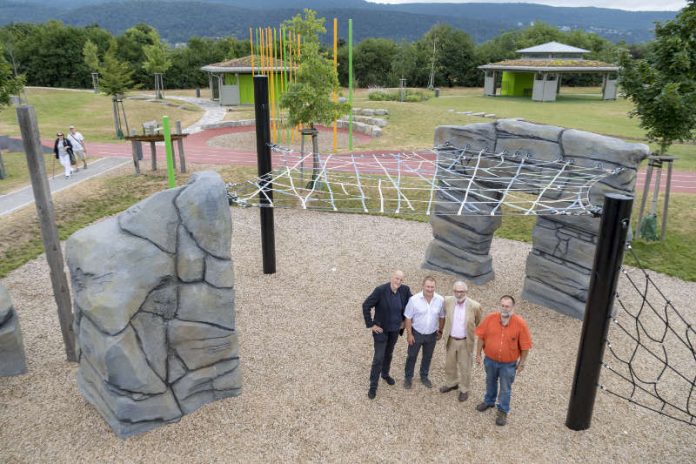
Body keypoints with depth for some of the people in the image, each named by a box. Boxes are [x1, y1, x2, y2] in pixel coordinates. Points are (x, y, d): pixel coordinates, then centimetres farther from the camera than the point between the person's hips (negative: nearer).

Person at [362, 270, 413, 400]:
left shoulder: (405, 290, -12)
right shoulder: (380, 290, -25)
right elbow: (366, 306, -20)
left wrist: (405, 320, 5)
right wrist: (371, 324, -18)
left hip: (395, 329, 5)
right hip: (381, 329, -4)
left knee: (389, 354, 24)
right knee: (378, 357, 0)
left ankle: (385, 374, 48)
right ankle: (373, 386, 15)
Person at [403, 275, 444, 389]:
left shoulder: (440, 300, -13)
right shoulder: (414, 299, -21)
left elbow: (442, 317, 2)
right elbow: (408, 318, -13)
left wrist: (440, 331, 8)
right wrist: (409, 334, -11)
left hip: (432, 335, 3)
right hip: (416, 334, -2)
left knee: (428, 357, 20)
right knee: (412, 356, 13)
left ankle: (424, 377, 42)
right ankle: (408, 377, 33)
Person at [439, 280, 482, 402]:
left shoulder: (474, 306, -22)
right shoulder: (447, 301, -15)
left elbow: (478, 324, -3)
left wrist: (471, 334, 7)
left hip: (465, 342, -3)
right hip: (450, 340, 3)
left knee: (465, 367, 15)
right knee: (449, 364, 22)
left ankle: (464, 389, 36)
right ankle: (451, 383, 47)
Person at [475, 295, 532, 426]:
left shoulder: (520, 323, -24)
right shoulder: (490, 318, -17)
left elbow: (525, 346, -13)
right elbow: (481, 337, -5)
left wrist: (521, 363, -6)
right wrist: (478, 354, 0)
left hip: (508, 363, -2)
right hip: (490, 360, 2)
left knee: (505, 388, 16)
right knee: (490, 382, 26)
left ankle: (503, 411, 37)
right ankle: (489, 401, 51)